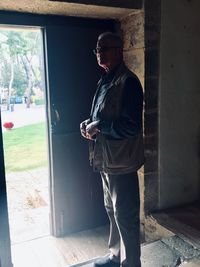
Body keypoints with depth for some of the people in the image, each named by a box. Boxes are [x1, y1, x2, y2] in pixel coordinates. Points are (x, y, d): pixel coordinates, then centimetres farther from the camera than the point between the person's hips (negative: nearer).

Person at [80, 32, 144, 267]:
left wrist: (98, 127, -17)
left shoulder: (128, 82, -16)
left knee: (125, 216, 4)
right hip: (106, 159, 10)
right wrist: (89, 123, 2)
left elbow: (131, 126, -24)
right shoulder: (105, 81, 12)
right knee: (112, 211, 21)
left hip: (121, 161, -9)